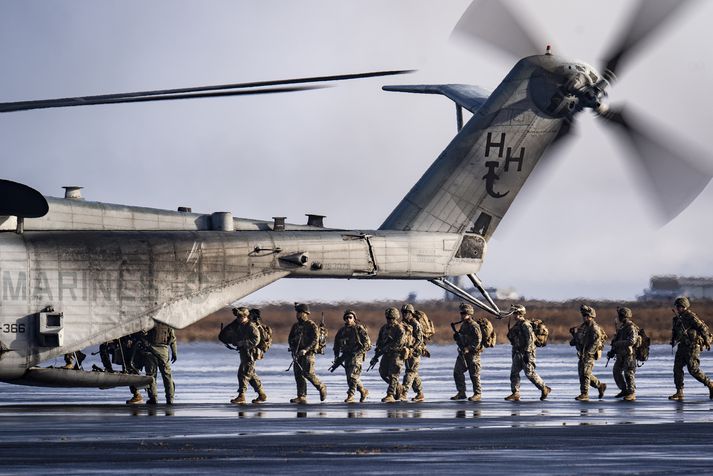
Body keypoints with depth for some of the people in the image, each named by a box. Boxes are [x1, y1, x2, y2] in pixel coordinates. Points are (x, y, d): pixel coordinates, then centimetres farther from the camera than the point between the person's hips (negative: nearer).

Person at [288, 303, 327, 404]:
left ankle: (322, 388, 11)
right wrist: (293, 348, -2)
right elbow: (290, 338, 17)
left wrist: (306, 349, -23)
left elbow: (315, 340, -13)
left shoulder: (311, 325, -5)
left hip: (308, 353, -6)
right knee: (298, 374, -2)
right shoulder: (295, 326, 15)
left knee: (308, 373, -13)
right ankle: (301, 397, -1)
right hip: (297, 354, 6)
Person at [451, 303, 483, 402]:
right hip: (463, 353, 9)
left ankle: (477, 394, 7)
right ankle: (461, 393, 11)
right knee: (457, 372, 5)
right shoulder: (463, 325, 14)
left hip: (473, 354, -9)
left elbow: (478, 340, -19)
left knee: (474, 375, -2)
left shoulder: (474, 326, -13)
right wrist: (456, 337, 1)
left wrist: (468, 348, -22)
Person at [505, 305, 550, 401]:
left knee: (530, 373, -6)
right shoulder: (516, 325, 16)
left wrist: (527, 353, -23)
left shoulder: (525, 325, -14)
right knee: (514, 373, 2)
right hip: (518, 353, 9)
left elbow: (530, 339, -19)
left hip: (526, 353, -9)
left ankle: (544, 389, 7)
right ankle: (515, 394, 2)